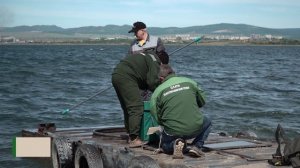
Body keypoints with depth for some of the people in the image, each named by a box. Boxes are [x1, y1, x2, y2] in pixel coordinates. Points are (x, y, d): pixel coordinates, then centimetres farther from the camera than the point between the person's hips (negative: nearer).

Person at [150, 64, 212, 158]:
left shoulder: (158, 91, 0)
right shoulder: (189, 82, 5)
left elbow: (157, 117, 0)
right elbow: (202, 101, 15)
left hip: (173, 132, 0)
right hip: (195, 128, 0)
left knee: (165, 146, 33)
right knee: (207, 122, 34)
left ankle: (175, 144, -3)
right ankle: (196, 146, 10)